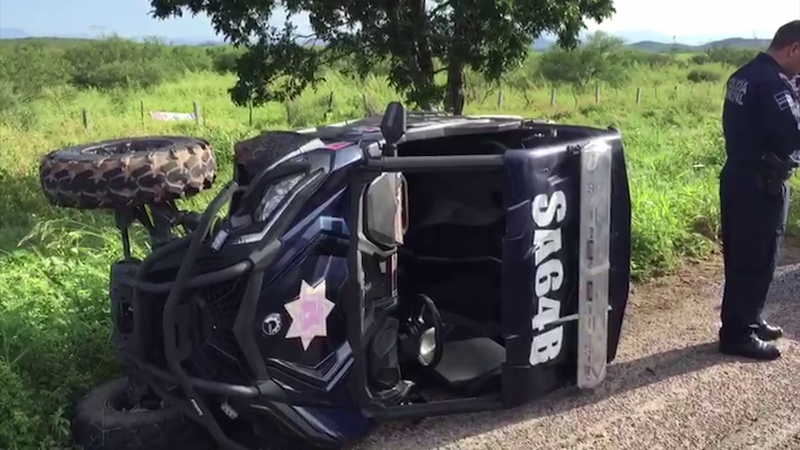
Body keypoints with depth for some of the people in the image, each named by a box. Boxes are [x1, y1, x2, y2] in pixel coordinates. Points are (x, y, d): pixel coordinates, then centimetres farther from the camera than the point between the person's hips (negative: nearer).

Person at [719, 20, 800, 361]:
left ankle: (747, 320, 31)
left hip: (737, 176, 10)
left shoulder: (743, 75, 10)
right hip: (761, 185, -10)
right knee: (757, 260, 0)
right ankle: (738, 335, 8)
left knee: (740, 257, 17)